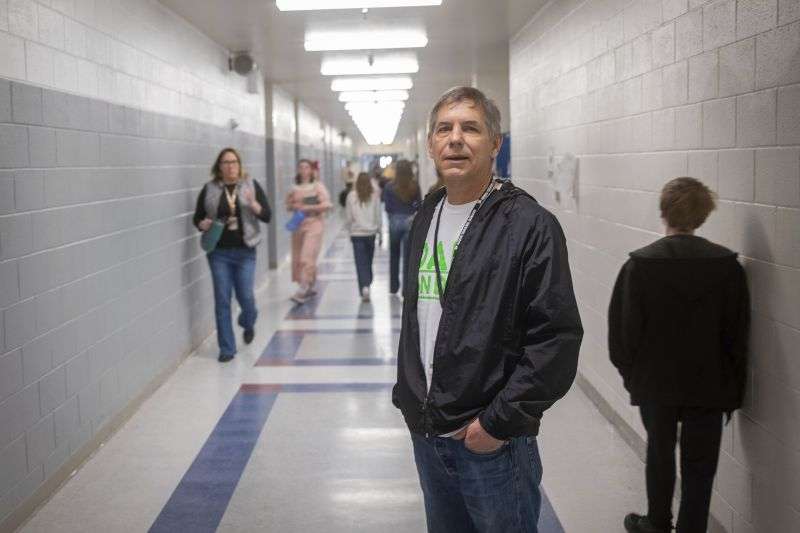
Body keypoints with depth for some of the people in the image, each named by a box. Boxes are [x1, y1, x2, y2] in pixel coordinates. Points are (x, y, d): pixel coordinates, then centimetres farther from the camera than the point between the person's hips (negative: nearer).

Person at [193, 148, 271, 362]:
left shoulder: (252, 185, 1)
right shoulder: (209, 189, 1)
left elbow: (267, 216, -4)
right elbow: (197, 217, 9)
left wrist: (253, 204, -22)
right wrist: (203, 224, -13)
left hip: (245, 251, 0)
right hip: (219, 252, 0)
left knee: (246, 297, 2)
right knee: (222, 300, 1)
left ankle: (248, 324, 39)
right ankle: (227, 349, 12)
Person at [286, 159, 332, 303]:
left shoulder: (318, 186, -1)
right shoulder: (295, 188, 11)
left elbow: (327, 204, -9)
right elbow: (288, 206, 17)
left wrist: (308, 207, -17)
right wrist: (293, 205, -6)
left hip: (314, 223, -5)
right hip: (298, 224, 5)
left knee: (307, 257, -15)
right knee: (298, 258, 7)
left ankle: (302, 291, -16)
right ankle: (309, 287, 23)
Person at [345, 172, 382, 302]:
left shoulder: (351, 196, -5)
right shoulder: (375, 196, -4)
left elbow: (348, 216, -1)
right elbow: (378, 215, 0)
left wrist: (350, 229, 13)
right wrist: (378, 229, 12)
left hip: (357, 233, -1)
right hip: (371, 232, 1)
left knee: (361, 262, -1)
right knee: (369, 261, 16)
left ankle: (364, 287, -15)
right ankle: (367, 284, 25)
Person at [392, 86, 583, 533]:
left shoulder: (530, 224, -13)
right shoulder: (426, 220, 9)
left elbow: (558, 337, -18)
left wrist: (499, 421, -18)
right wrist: (408, 396, 13)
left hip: (494, 444, -6)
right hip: (426, 434, 7)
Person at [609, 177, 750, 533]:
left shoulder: (640, 264, -12)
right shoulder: (727, 266, -8)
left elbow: (624, 327, -8)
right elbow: (738, 332, -4)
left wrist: (629, 370, 8)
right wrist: (733, 387, 6)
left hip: (655, 383, 0)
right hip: (709, 385, 0)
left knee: (659, 453, 20)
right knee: (699, 464, 10)